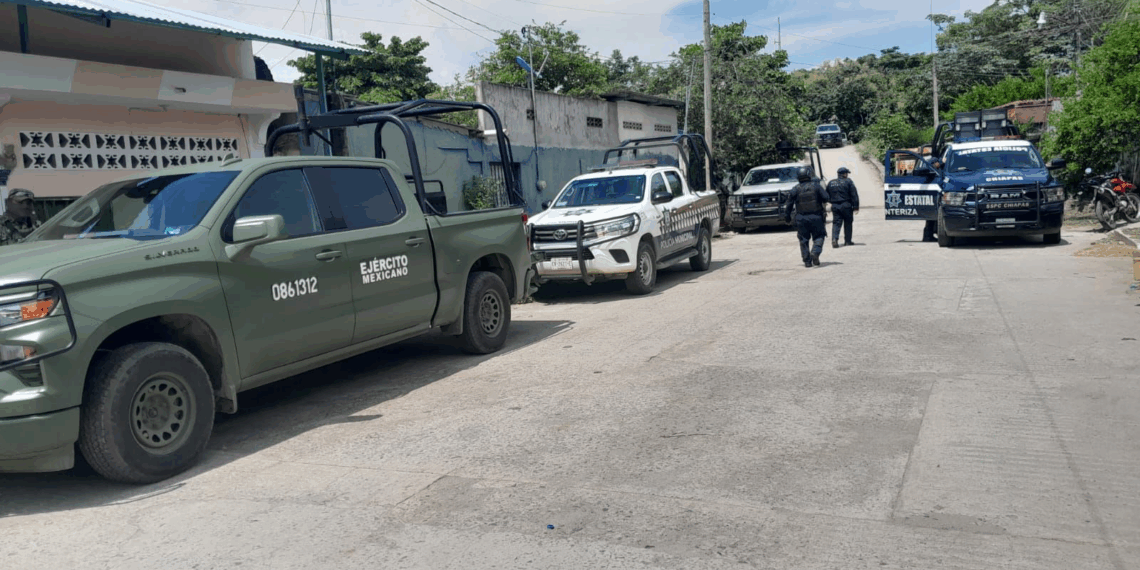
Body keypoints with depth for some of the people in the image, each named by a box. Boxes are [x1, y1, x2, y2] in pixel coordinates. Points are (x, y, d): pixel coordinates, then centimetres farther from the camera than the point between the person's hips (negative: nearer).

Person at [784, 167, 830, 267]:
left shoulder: (795, 189, 0)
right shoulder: (816, 185, -2)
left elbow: (790, 203, 2)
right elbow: (826, 197, -7)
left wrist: (787, 215, 12)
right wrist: (822, 202, 15)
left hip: (801, 218, 1)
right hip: (816, 217, -1)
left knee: (803, 240, 8)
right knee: (818, 236, 10)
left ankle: (807, 261, 6)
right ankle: (815, 252, -15)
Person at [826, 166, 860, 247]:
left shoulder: (830, 183, 11)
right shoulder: (848, 182, -2)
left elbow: (827, 196, 16)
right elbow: (854, 195, -6)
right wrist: (855, 207, -5)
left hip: (835, 206, 3)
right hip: (846, 206, -3)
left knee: (836, 223, 1)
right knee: (847, 223, 9)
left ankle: (834, 239, -20)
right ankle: (847, 241, 13)